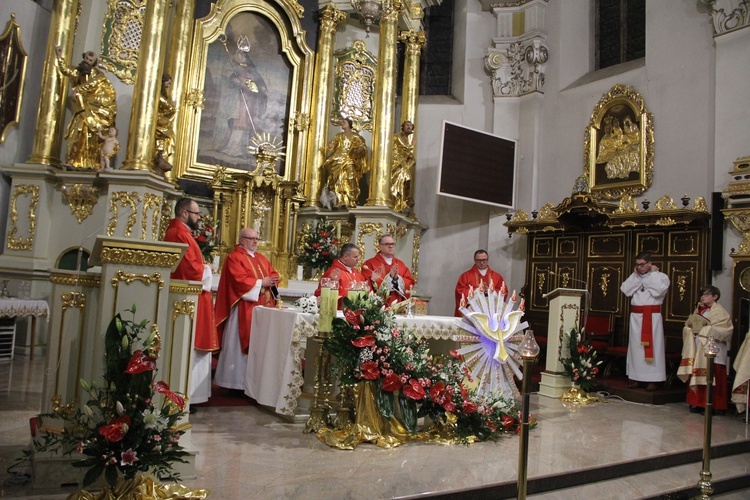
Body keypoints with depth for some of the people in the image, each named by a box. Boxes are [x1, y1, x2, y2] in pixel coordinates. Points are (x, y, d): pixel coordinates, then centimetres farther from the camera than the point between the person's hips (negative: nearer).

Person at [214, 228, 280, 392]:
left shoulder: (261, 258, 20)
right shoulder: (234, 257, -5)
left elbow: (273, 273, 16)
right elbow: (239, 280, -17)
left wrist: (273, 280, -7)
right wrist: (261, 282, -16)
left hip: (264, 307, 8)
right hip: (244, 309, -8)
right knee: (242, 344, -4)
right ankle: (236, 381, 4)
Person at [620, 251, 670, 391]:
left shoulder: (661, 276, 0)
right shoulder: (634, 277, 13)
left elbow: (660, 290, -19)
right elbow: (624, 289, -1)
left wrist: (653, 273, -7)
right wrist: (634, 275, -2)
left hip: (653, 317, -4)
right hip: (636, 316, 4)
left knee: (652, 346, -3)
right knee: (636, 346, 7)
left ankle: (652, 379, 2)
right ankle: (636, 378, 14)